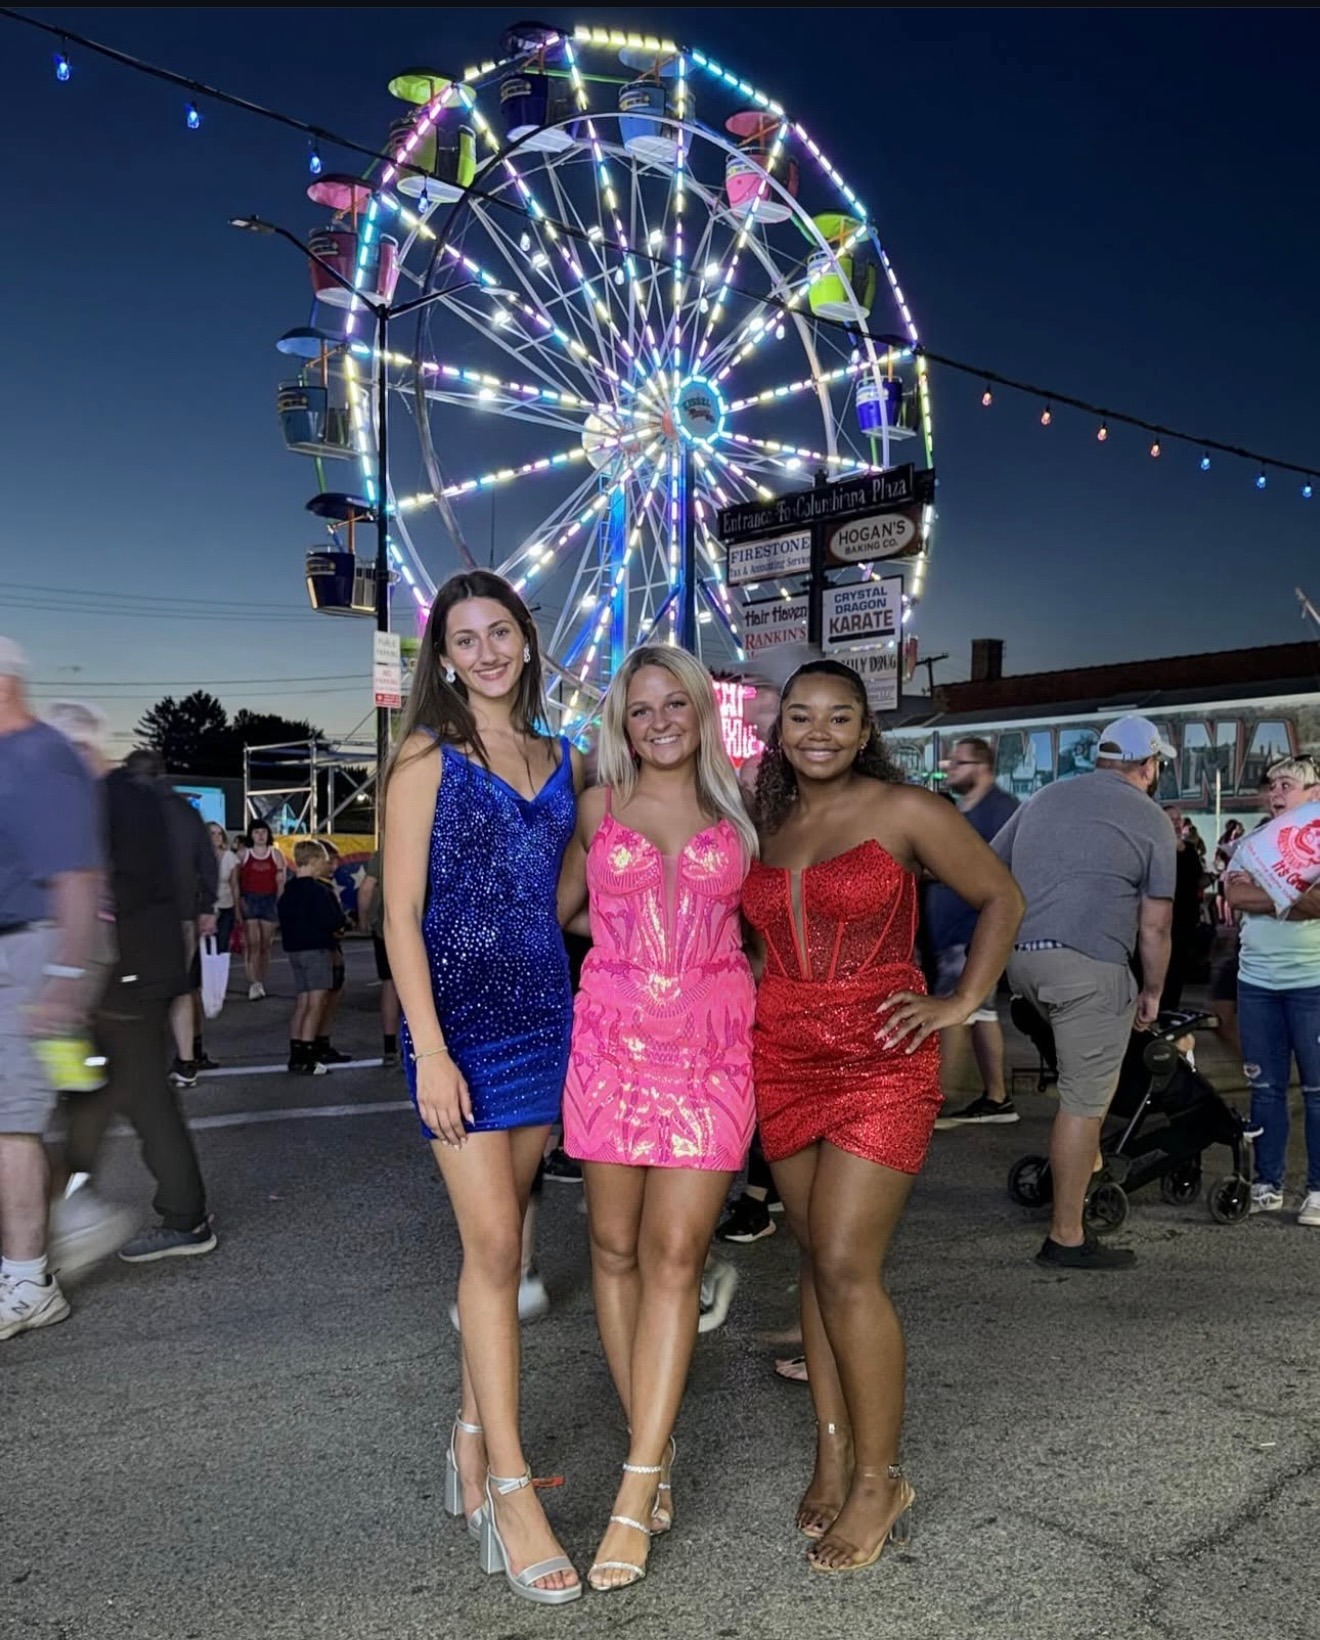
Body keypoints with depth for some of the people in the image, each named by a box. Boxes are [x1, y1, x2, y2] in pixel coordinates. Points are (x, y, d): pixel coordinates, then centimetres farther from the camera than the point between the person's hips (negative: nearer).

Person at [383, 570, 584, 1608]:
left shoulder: (564, 761, 11)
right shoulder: (427, 759, -3)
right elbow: (401, 912, -7)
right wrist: (430, 1048, -14)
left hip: (544, 1015, 5)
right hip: (460, 1017, -5)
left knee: (499, 1238, 11)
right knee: (494, 1244, -7)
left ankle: (472, 1447, 25)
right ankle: (510, 1494, 2)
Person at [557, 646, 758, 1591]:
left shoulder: (739, 812, 9)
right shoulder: (599, 807, 7)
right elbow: (559, 907, 15)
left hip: (711, 1051, -1)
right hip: (613, 1042, 1)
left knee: (674, 1254, -6)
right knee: (616, 1247, 4)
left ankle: (635, 1495, -2)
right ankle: (657, 1452, 19)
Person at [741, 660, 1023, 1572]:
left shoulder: (904, 811, -5)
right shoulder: (766, 828, 10)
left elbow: (1002, 898, 2)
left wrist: (963, 1003, -5)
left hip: (880, 1063, -5)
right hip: (783, 1061, 5)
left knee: (846, 1266, -9)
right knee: (817, 1260, 10)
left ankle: (879, 1480, 6)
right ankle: (833, 1453, 21)